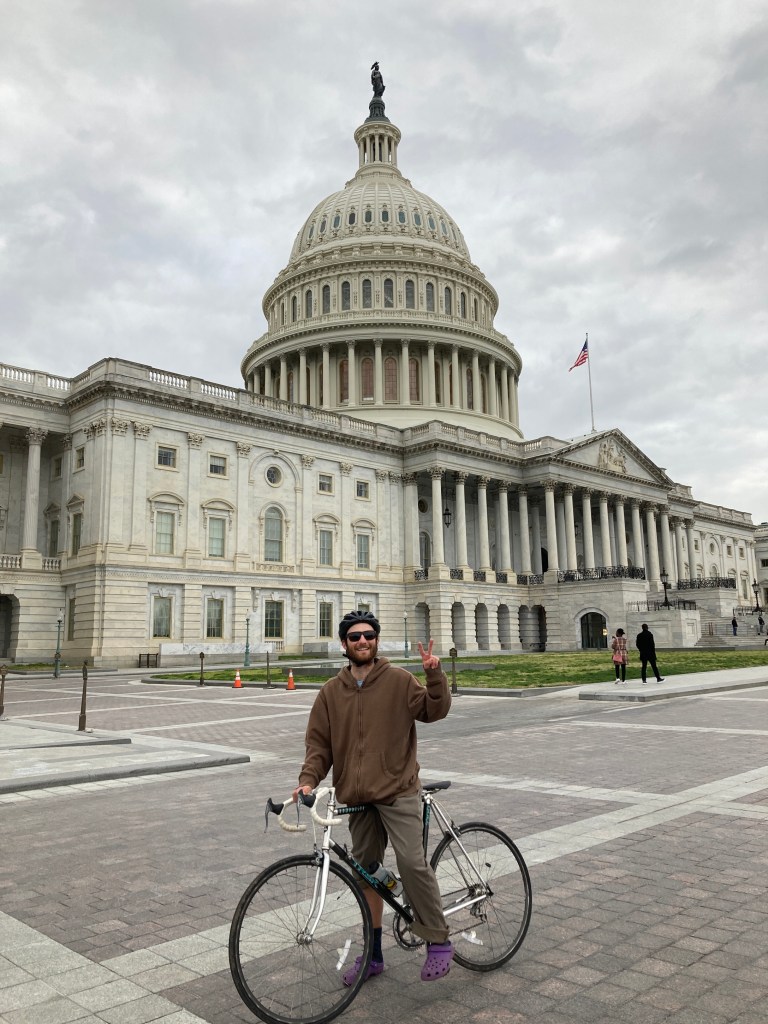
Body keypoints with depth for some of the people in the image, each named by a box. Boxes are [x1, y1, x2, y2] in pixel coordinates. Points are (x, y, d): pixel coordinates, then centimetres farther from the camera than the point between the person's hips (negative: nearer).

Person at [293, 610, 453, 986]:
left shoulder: (399, 680, -3)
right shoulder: (332, 691, 6)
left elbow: (435, 710, -9)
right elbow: (318, 742, 7)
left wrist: (434, 674, -24)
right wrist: (308, 779, -6)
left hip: (397, 790, -4)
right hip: (357, 797, 4)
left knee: (412, 862, -15)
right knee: (366, 871, 13)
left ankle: (438, 941, 4)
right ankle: (372, 954, 27)